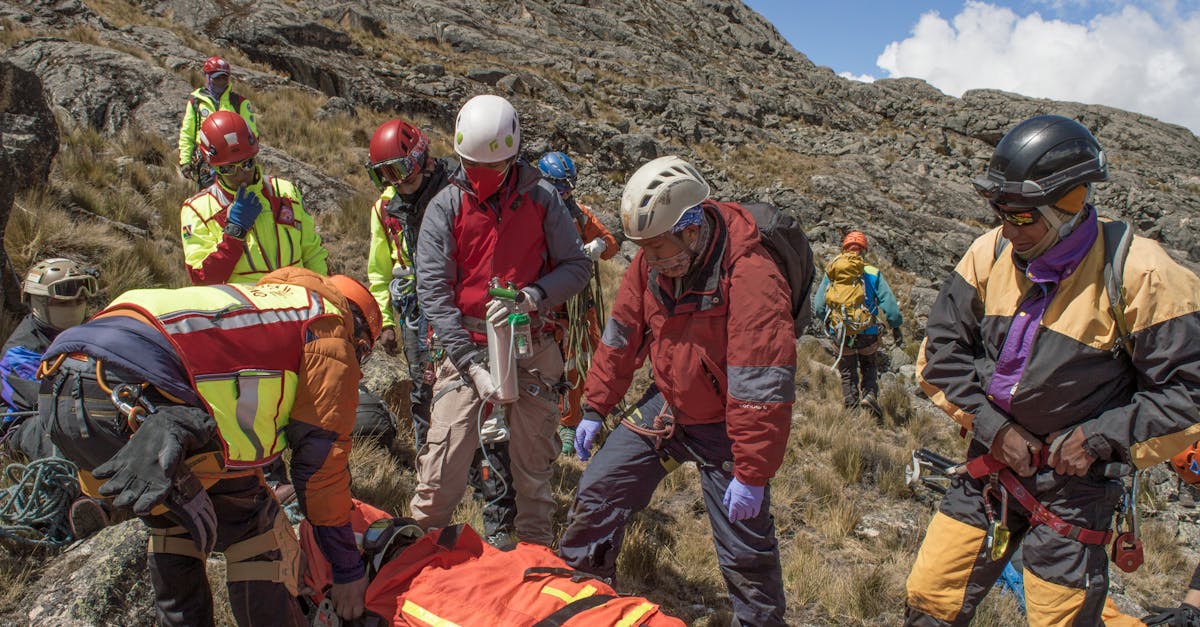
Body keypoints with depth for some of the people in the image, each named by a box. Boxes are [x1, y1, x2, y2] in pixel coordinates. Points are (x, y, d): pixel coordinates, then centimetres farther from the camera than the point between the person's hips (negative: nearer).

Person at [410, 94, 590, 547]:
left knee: (534, 459, 10)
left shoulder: (540, 199, -1)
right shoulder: (445, 206, -3)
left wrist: (531, 296, -20)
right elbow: (432, 289, -8)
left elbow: (577, 265, 0)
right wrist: (471, 363, -15)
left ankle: (536, 550, 29)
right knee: (445, 458, -6)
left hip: (531, 348, 1)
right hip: (467, 347, -1)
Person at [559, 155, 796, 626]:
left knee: (745, 548, 3)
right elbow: (622, 336, 3)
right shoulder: (649, 263, -9)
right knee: (598, 492, 9)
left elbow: (763, 388, -29)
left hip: (723, 427, -5)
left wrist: (751, 474, -25)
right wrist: (594, 408, 7)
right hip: (666, 407, 6)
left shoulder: (750, 277, -30)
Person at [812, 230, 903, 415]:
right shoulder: (873, 273, -1)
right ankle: (869, 395, 0)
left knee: (847, 372, 17)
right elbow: (889, 302, -4)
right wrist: (896, 326, 6)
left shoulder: (830, 273, 3)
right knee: (869, 367, 21)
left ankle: (850, 404, 10)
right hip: (867, 332, -1)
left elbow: (818, 306, 4)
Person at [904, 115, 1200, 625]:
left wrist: (1100, 438, -17)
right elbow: (941, 347, 0)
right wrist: (991, 426, -8)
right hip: (992, 464, 3)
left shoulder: (1136, 273, -16)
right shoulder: (991, 253, -6)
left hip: (1073, 484, -3)